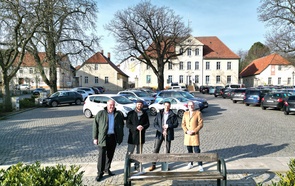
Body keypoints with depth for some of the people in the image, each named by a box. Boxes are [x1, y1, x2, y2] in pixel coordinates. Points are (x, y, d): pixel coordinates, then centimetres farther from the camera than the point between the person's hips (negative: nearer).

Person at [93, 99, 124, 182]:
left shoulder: (118, 114, 5)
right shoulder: (100, 114, -2)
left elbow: (122, 125, 13)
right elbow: (95, 126, -1)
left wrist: (121, 136, 5)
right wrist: (95, 138, -5)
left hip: (113, 137, 3)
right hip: (103, 137, -3)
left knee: (110, 155, 13)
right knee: (102, 155, -3)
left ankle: (107, 169, 30)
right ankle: (100, 172, 8)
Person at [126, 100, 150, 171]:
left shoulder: (145, 114, 7)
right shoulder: (131, 113, -2)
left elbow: (147, 124, 6)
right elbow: (127, 124, -7)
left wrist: (143, 127, -16)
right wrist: (136, 127, -21)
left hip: (141, 136, 3)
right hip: (132, 136, -3)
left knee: (139, 152, 13)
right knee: (129, 152, -3)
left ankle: (137, 166, 25)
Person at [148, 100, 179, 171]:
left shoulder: (173, 115, 2)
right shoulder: (159, 114, 4)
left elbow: (176, 124, 0)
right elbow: (155, 124, -1)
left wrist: (168, 126, -16)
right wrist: (162, 130, -12)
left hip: (168, 134, 0)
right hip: (159, 134, 1)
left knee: (167, 150, 7)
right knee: (156, 149, 0)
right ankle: (153, 165, 9)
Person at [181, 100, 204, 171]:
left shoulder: (198, 113, -3)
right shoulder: (185, 113, 10)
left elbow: (200, 124, -6)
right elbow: (183, 124, 9)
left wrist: (193, 131, -14)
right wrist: (186, 131, -8)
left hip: (195, 135, -4)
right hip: (187, 135, 4)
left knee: (197, 150, -5)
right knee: (189, 150, 12)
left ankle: (200, 165, 4)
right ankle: (191, 163, 27)